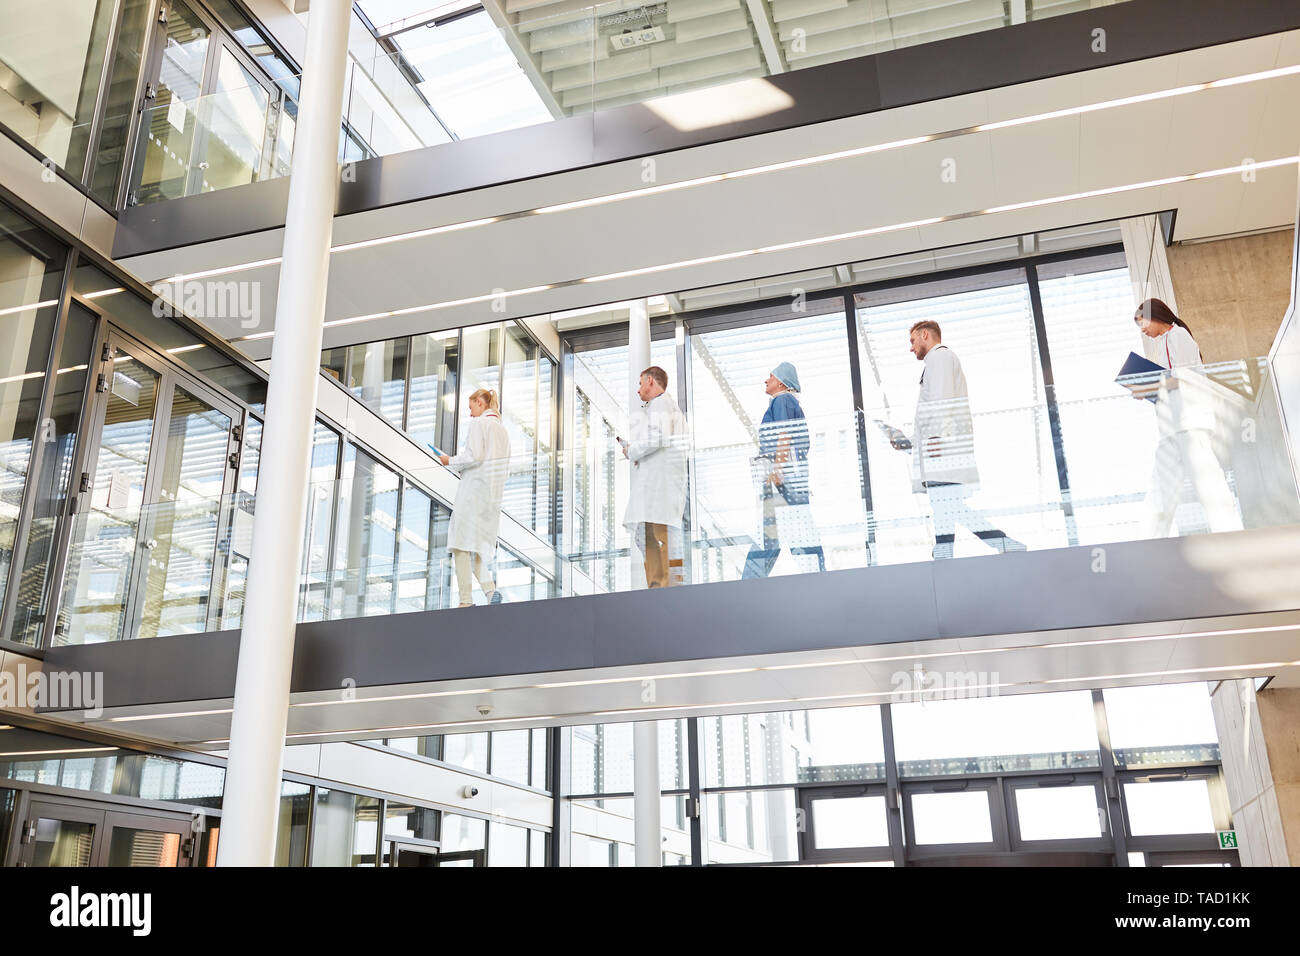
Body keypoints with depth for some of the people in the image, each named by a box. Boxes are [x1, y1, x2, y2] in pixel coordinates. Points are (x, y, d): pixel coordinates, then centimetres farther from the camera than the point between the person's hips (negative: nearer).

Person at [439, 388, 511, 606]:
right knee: (480, 544, 11)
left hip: (474, 488, -8)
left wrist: (451, 461, -2)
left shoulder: (478, 423, -5)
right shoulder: (501, 428, 19)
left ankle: (466, 598, -11)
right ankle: (489, 588, -8)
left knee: (462, 541, -6)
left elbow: (474, 456, -18)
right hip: (493, 494, 8)